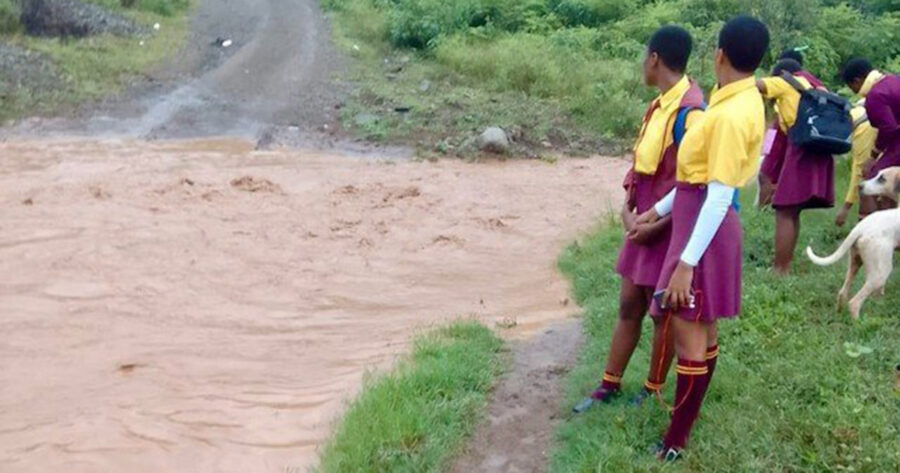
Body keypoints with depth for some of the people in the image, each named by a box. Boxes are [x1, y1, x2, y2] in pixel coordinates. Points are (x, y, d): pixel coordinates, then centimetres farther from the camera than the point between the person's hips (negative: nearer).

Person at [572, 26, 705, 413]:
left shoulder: (689, 112, -21)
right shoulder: (657, 106, 8)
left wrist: (656, 226, -18)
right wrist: (628, 208, 1)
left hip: (668, 229, -8)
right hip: (643, 224, 8)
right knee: (628, 307, 15)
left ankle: (652, 392, 23)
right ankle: (610, 384, 26)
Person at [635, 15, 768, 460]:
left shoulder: (731, 114, -23)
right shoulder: (740, 102, 8)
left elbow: (719, 197, -25)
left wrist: (686, 263, -25)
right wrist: (658, 211, 21)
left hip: (704, 228, -10)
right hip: (698, 220, 10)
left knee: (687, 332, -3)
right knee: (701, 327, 17)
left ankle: (676, 441, 6)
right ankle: (687, 414, 31)